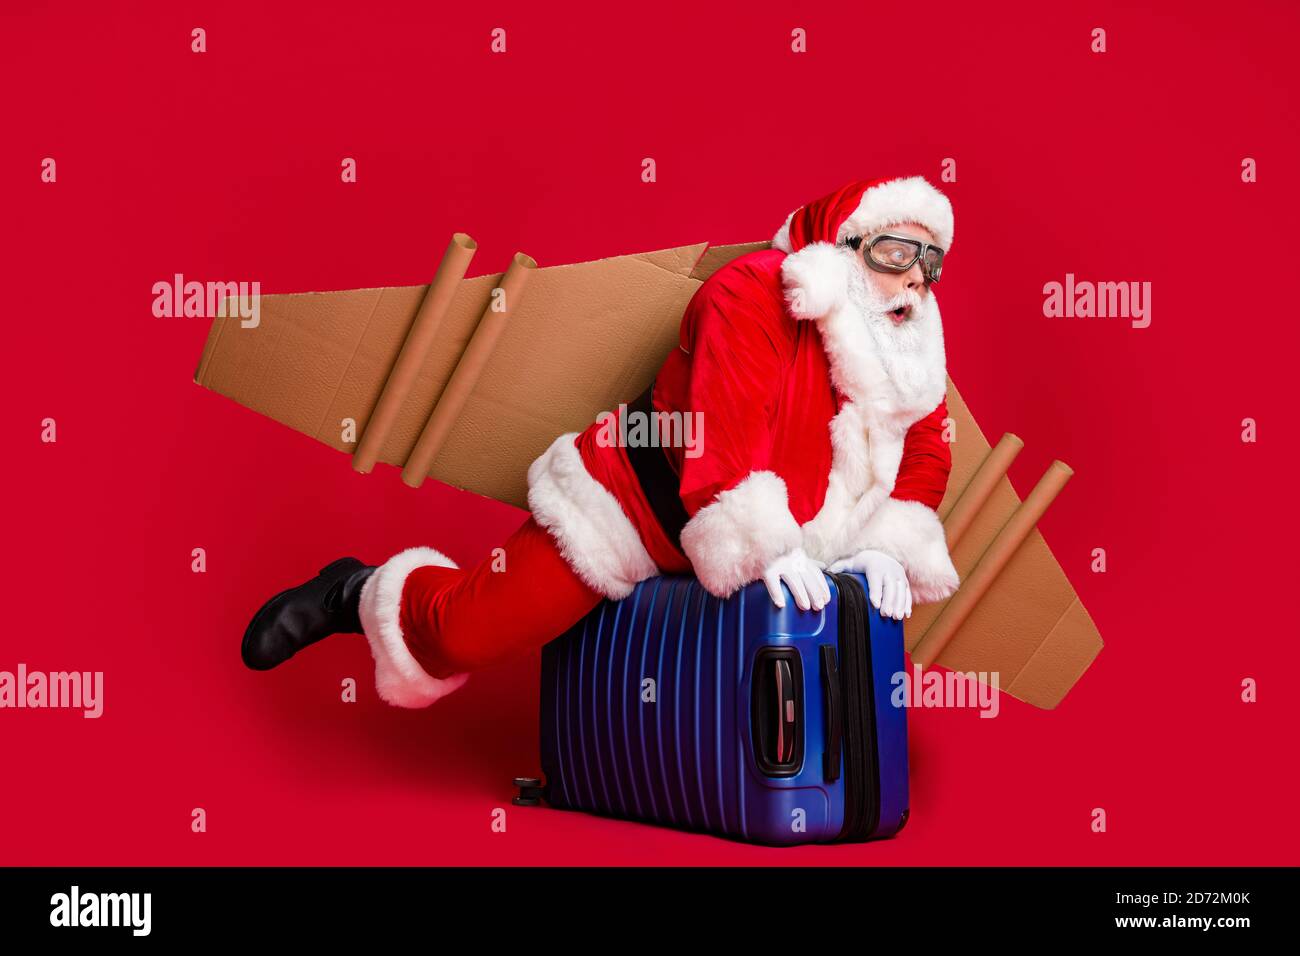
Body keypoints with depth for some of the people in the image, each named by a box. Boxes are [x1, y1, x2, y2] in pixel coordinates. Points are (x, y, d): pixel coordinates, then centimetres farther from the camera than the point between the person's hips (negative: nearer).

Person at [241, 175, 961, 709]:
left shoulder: (912, 341, 2)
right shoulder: (753, 297, -22)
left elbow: (924, 453, 2)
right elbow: (724, 436, -31)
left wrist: (884, 548, -13)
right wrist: (764, 549, -35)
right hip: (642, 499, -8)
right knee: (470, 630, -11)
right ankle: (362, 595, 22)